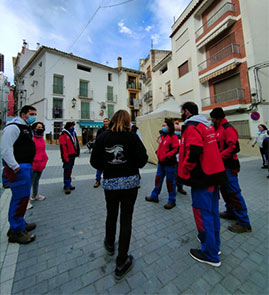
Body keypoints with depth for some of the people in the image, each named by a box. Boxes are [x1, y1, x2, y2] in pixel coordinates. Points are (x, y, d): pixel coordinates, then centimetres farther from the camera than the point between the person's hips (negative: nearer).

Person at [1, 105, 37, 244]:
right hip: (18, 168, -10)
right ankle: (16, 232, 14)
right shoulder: (13, 127, -12)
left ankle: (20, 224, 34)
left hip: (26, 167, 10)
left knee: (22, 197, 18)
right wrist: (15, 167, -21)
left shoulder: (27, 127, 18)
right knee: (21, 198, -3)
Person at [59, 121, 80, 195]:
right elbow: (63, 147, -18)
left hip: (72, 155, 8)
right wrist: (66, 158, -20)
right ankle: (67, 186, 8)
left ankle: (68, 185, 28)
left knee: (69, 170, 16)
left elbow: (76, 143, 20)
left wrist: (76, 152, 14)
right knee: (67, 171, -2)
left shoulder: (73, 133, 15)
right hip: (67, 157, -8)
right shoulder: (63, 135, -12)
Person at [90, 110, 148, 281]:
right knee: (126, 219, 11)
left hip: (110, 183, 3)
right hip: (130, 182, -2)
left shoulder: (102, 137, -3)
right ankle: (121, 263, 26)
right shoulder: (132, 137, -9)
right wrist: (131, 167, 6)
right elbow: (143, 159, -13)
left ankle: (110, 244, 51)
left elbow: (94, 161, -4)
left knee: (111, 215, 25)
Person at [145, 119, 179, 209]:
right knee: (158, 179, 17)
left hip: (169, 164, -8)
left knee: (170, 182, 6)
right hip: (161, 163, 8)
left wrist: (166, 156, -22)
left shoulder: (173, 137, -13)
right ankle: (154, 196, 34)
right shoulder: (163, 136, 13)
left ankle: (172, 201, 24)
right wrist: (158, 152, 8)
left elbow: (175, 149, -20)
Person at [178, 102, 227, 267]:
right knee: (213, 211, 21)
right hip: (214, 174, 10)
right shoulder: (207, 125, 15)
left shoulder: (191, 126, -14)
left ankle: (210, 255, 23)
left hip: (202, 177, -9)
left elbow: (193, 151, -28)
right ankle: (214, 244, 40)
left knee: (203, 213, 5)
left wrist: (184, 171, -15)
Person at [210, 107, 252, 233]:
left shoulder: (228, 129, -15)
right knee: (225, 190, 19)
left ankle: (244, 223, 12)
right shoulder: (218, 129, 13)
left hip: (229, 167, -10)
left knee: (234, 193, -2)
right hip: (221, 166, 10)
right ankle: (231, 212, 36)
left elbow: (234, 147, -24)